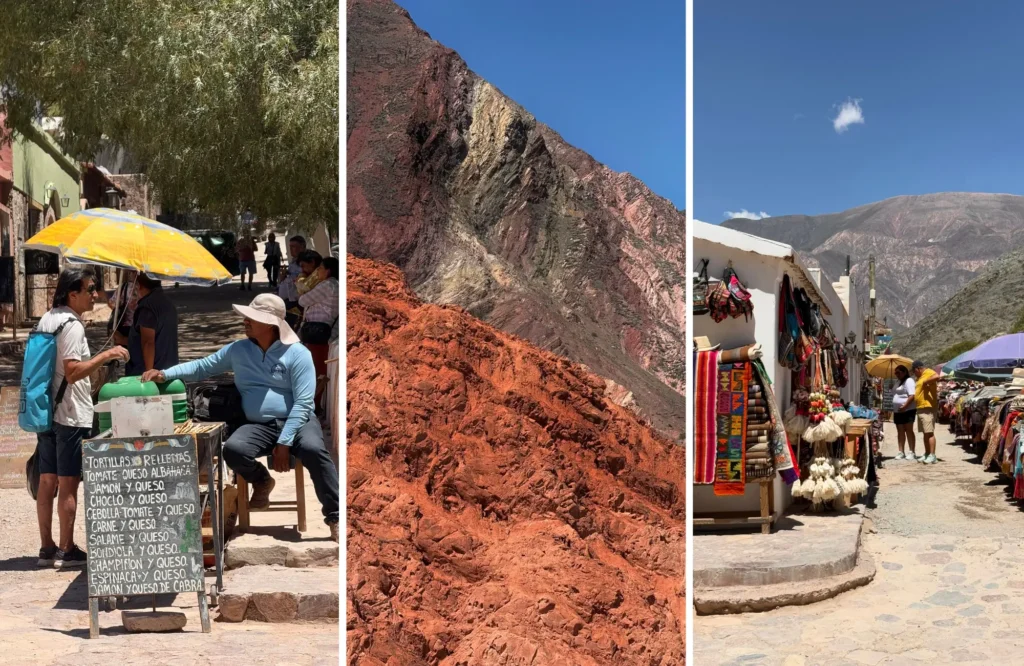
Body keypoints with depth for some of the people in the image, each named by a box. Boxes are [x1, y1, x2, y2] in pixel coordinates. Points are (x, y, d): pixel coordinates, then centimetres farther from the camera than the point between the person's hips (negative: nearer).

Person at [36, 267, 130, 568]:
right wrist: (106, 355, -22)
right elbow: (72, 371, -24)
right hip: (71, 415, -9)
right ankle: (66, 551, 5)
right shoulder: (72, 325, -17)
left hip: (47, 411, 9)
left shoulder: (47, 319, 12)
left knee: (47, 481, 11)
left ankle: (47, 548, 18)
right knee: (68, 484, -1)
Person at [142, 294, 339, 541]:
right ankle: (261, 482, 6)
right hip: (259, 426, 4)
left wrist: (284, 443, -19)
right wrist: (165, 374, 2)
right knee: (232, 449, -29)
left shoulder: (297, 354, -5)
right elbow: (202, 367, 20)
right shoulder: (237, 351, 10)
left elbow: (303, 403, -10)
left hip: (296, 421, -3)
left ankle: (335, 517, -24)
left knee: (313, 450, -36)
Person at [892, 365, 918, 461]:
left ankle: (912, 452, -5)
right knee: (900, 431, 8)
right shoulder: (898, 382, 20)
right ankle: (901, 452, 11)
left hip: (908, 410, -9)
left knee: (909, 430, -7)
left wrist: (904, 406, -24)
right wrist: (895, 408, 18)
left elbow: (912, 395, -19)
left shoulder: (908, 381, -9)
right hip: (898, 411, 9)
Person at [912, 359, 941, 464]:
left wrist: (926, 381, -20)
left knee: (929, 432, -13)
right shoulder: (920, 377, 22)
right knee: (925, 433, 13)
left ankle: (932, 456, -15)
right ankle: (927, 455, 17)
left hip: (928, 407, -11)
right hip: (920, 408, 11)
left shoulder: (929, 372, -8)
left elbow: (936, 377, -30)